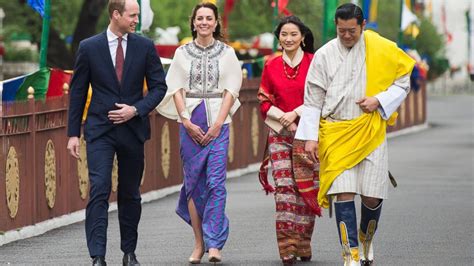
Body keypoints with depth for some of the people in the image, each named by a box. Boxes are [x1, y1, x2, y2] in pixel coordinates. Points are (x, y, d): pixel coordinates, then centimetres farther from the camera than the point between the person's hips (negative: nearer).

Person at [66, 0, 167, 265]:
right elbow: (78, 91, 3)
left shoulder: (145, 47, 2)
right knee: (99, 191, -14)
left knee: (130, 194, 11)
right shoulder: (89, 47, -2)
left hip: (133, 128, 2)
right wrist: (73, 133, 1)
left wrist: (136, 109, -11)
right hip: (100, 130, -2)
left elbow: (159, 86, 5)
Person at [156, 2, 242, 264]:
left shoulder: (227, 53, 6)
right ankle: (199, 243, 7)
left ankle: (214, 244, -11)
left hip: (218, 122, -1)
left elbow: (231, 91, 2)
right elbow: (176, 89, 5)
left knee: (216, 182, -9)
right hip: (189, 122, 1)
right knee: (193, 182, 1)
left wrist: (217, 124, -7)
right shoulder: (182, 53, 8)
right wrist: (186, 121, -6)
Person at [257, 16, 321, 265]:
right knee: (283, 187, -9)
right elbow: (265, 102, 10)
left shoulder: (313, 63, 1)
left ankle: (303, 244, 11)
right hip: (280, 134, 1)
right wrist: (284, 118, -6)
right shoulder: (271, 66, 8)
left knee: (307, 188, -1)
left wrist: (295, 113, -11)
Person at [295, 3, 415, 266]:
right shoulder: (324, 55, 1)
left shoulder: (381, 50, 1)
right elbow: (313, 99, 4)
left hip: (370, 133, 0)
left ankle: (365, 239, 30)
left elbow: (402, 83, 9)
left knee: (372, 196, -1)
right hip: (336, 134, 0)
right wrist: (310, 136, -2)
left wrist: (379, 101, -8)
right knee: (343, 193, -9)